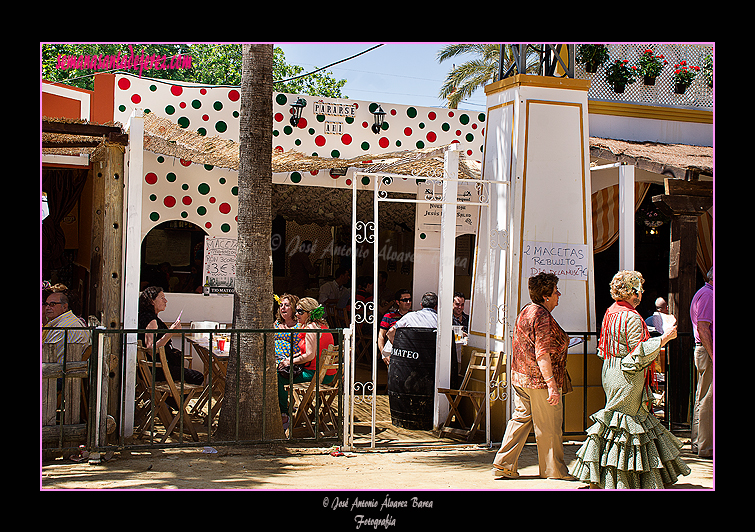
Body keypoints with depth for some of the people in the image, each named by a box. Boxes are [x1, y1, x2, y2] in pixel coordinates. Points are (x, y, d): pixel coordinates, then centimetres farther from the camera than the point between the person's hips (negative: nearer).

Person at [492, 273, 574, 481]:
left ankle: (503, 465, 12)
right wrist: (551, 384, -24)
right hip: (539, 379, -9)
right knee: (548, 426, 3)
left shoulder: (526, 311, 13)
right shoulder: (542, 316, -17)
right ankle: (553, 470, 14)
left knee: (521, 418, 12)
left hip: (520, 376, 9)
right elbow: (542, 354, -23)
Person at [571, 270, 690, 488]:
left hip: (612, 371, 9)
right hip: (627, 379, -9)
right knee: (623, 423, -1)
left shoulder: (610, 313, 9)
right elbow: (639, 354, -20)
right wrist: (664, 338, -11)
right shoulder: (631, 317, -19)